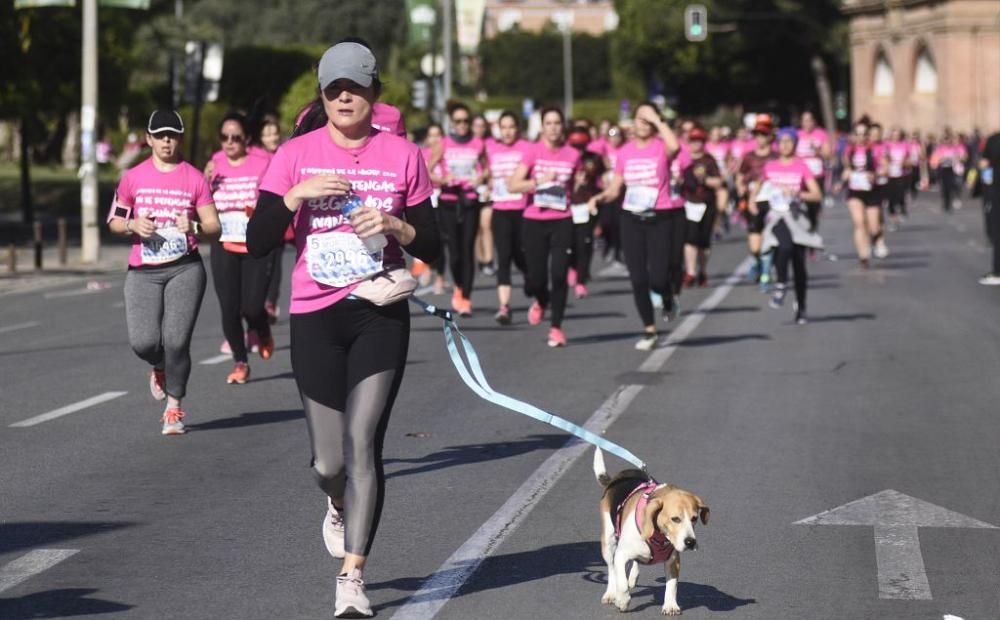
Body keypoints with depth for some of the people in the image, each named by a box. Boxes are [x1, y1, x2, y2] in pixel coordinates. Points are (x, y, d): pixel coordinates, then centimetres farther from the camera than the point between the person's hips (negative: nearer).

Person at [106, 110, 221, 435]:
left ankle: (174, 407, 9)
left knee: (177, 341, -8)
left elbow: (214, 226, 4)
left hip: (185, 269, -1)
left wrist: (194, 227, -17)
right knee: (143, 342, -10)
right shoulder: (133, 177, 7)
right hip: (143, 272, 1)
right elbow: (114, 222, 14)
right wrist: (132, 226, -8)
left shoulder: (194, 178, 3)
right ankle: (159, 368, 28)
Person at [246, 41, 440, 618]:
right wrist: (297, 195, -18)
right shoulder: (297, 155, 1)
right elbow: (258, 242, -4)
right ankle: (339, 504, 42)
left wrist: (395, 225, -13)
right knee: (329, 459, 5)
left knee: (362, 443, -12)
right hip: (316, 317, 1)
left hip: (381, 315, -1)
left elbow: (432, 247, 6)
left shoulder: (403, 156, 2)